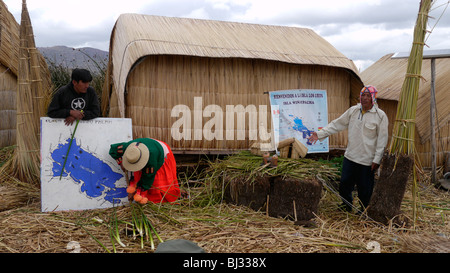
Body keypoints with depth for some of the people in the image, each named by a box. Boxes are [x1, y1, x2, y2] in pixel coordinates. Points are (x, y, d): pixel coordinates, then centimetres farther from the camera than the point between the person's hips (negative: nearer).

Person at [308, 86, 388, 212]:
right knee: (344, 184, 12)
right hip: (350, 156, 4)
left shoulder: (380, 115, -6)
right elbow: (337, 124, 8)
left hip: (368, 160, -4)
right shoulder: (353, 110, 4)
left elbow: (382, 140, -5)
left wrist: (377, 159, -9)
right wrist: (320, 134, 0)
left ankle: (363, 211, 29)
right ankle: (347, 205, 37)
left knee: (365, 189, 6)